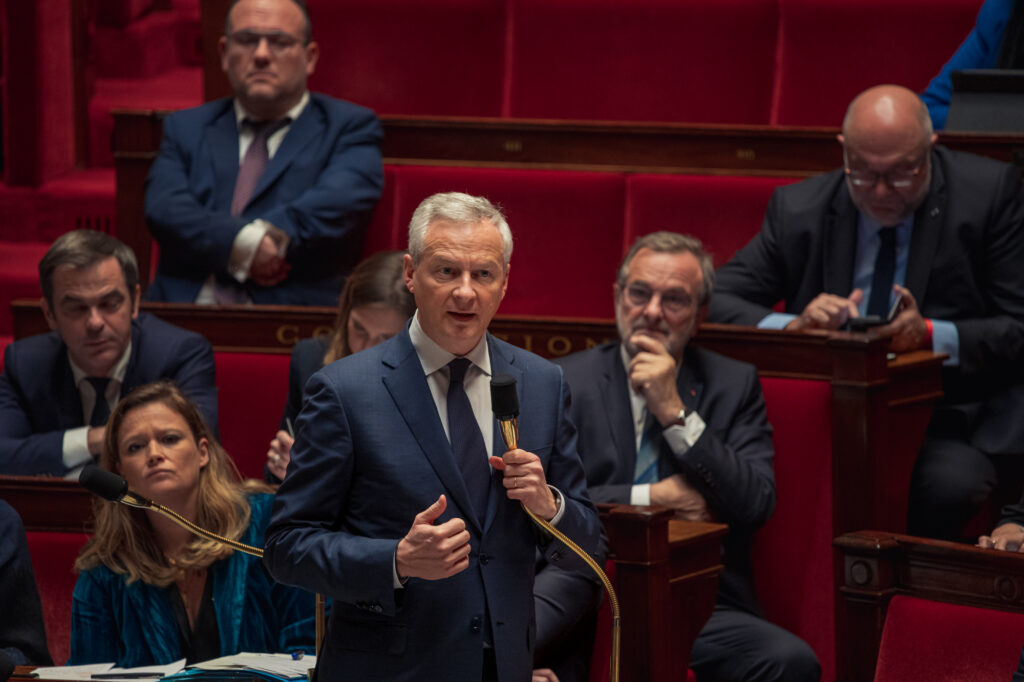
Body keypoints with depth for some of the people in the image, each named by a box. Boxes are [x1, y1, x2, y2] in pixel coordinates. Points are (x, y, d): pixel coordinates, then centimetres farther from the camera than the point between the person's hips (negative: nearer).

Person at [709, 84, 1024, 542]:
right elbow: (716, 301, 3)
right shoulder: (799, 209, 5)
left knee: (948, 486, -35)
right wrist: (795, 326, -18)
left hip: (952, 423, -2)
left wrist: (930, 335, -22)